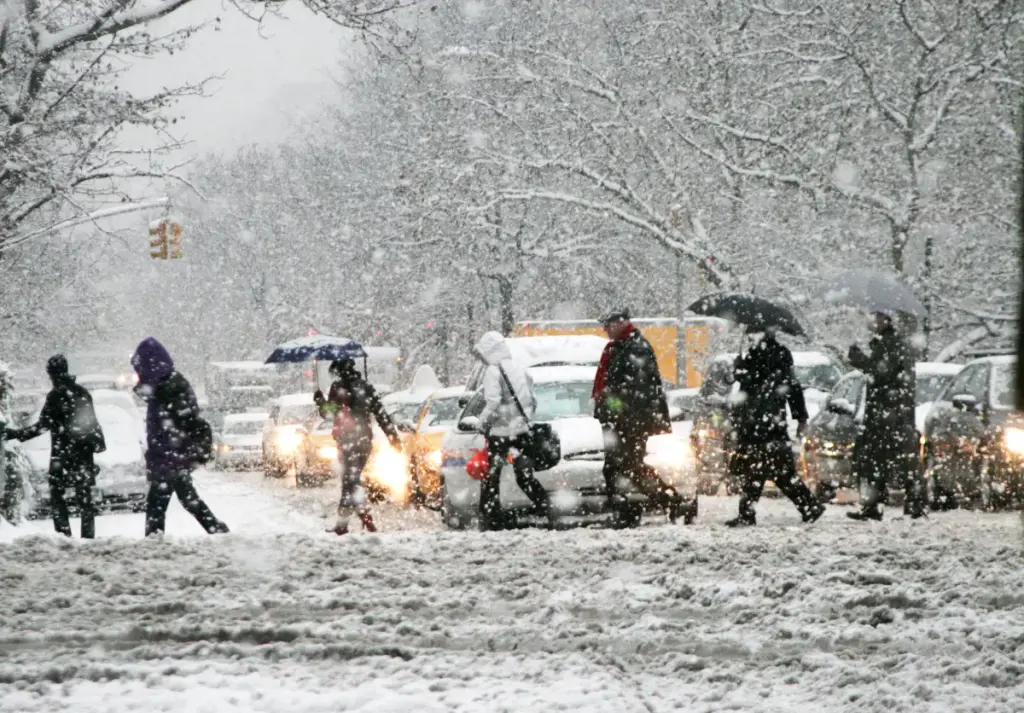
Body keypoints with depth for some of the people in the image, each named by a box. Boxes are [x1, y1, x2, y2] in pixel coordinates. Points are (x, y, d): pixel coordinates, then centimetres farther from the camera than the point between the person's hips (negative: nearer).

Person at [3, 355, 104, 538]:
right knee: (84, 496, 8)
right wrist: (98, 442, 24)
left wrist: (15, 434, -12)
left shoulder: (55, 396, -12)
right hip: (83, 453, 6)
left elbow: (43, 426, -16)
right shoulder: (82, 393, 8)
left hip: (61, 454, -6)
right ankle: (88, 535, 4)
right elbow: (92, 422, 14)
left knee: (56, 496, 3)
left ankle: (64, 534, -9)